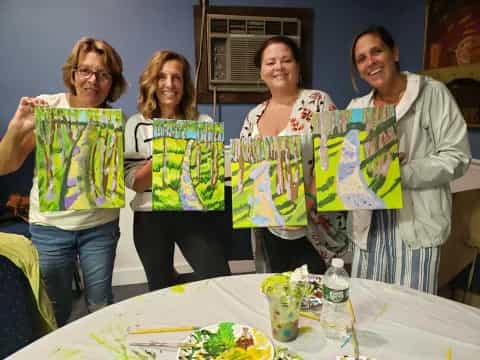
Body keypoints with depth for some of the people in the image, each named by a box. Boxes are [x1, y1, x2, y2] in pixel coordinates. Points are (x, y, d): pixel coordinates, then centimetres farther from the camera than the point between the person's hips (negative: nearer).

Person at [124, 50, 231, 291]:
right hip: (150, 218, 0)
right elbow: (133, 182, -7)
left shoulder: (203, 122, 2)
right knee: (161, 291, 16)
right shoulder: (136, 124, 0)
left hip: (195, 214, 0)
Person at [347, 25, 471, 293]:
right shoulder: (356, 108, 11)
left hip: (417, 223, -4)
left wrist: (401, 173, -19)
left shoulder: (433, 93, -2)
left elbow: (457, 157, -7)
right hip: (368, 224, 4)